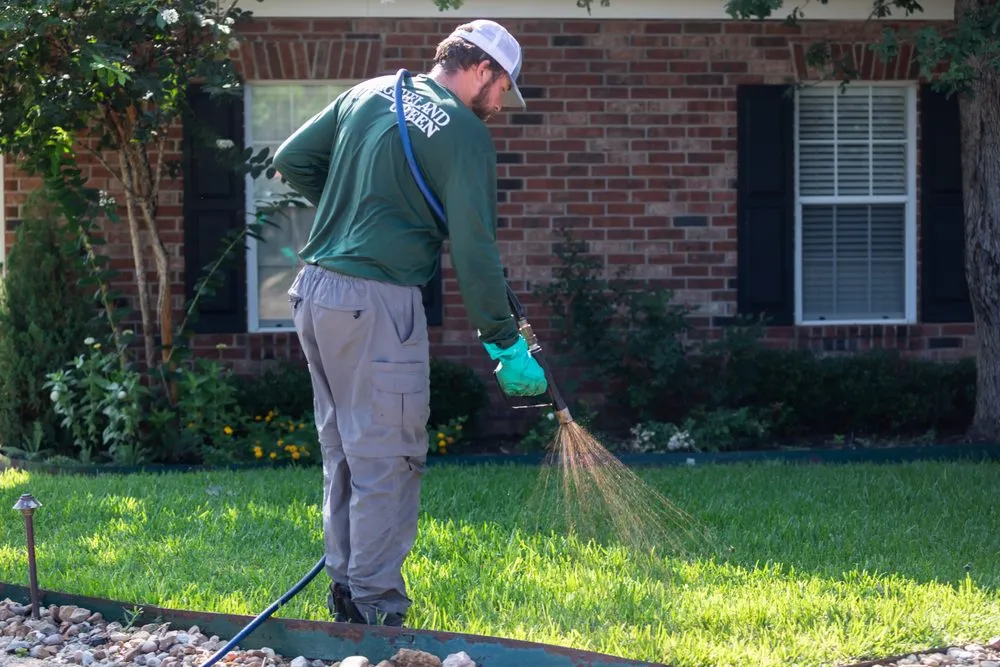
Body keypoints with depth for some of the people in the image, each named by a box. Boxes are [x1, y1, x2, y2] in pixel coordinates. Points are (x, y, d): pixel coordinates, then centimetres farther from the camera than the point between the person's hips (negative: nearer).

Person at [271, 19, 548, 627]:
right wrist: (505, 343, -6)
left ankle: (345, 588, 24)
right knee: (386, 459, -2)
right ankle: (377, 610, -1)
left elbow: (291, 160, 17)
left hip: (314, 291, 8)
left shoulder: (369, 94, 13)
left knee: (343, 450, 17)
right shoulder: (463, 132, -8)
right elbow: (474, 247, -11)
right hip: (376, 302, -8)